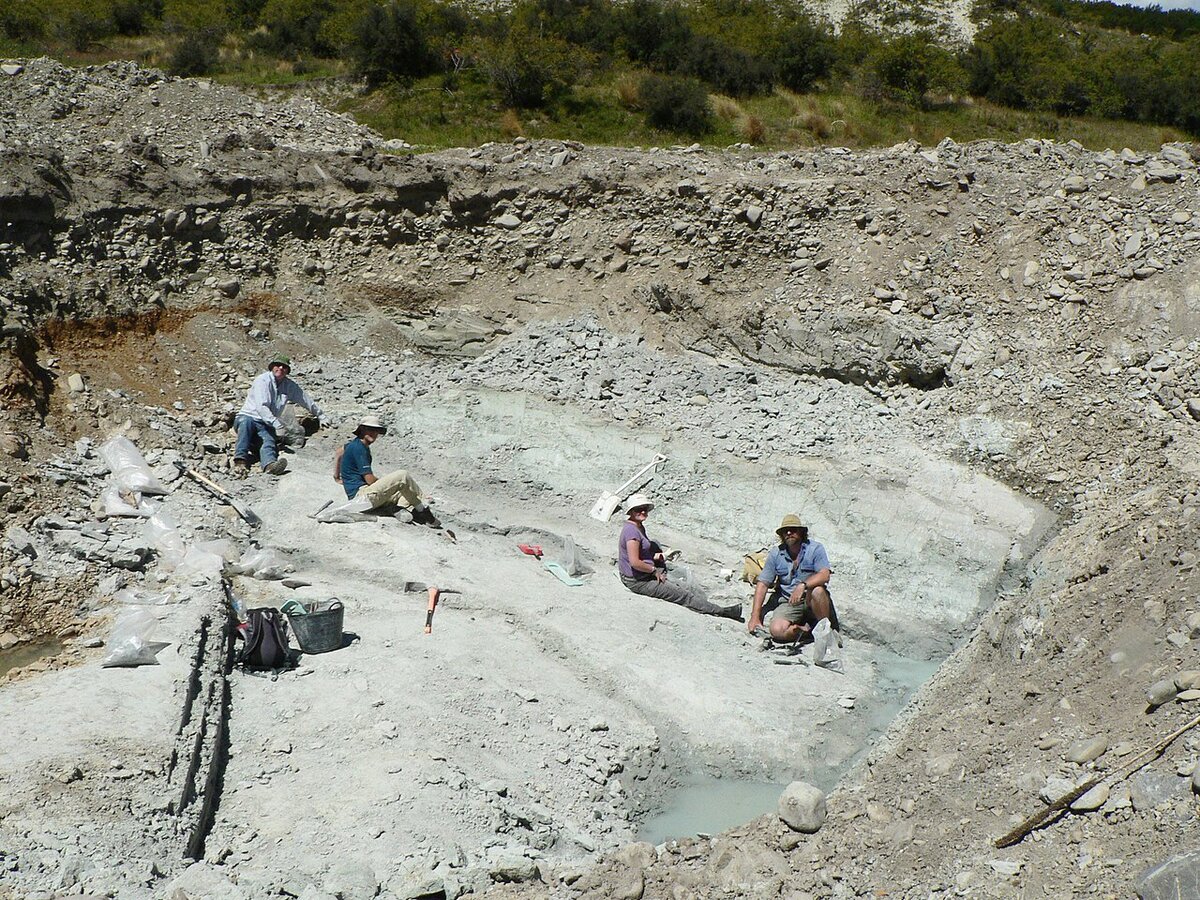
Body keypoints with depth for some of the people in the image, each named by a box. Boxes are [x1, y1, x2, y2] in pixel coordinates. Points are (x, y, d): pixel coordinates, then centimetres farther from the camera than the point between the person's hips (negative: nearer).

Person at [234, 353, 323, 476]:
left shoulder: (290, 386, 11)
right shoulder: (263, 380, -8)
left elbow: (307, 401, 28)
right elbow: (261, 406, -21)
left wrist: (320, 416, 37)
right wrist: (276, 423, -34)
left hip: (265, 425, 3)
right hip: (247, 417, -3)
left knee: (268, 440, -31)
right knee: (247, 423, -40)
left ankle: (269, 464, -66)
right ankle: (240, 460, -52)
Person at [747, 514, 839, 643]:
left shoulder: (815, 548, -5)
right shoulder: (775, 554, 2)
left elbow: (824, 575, -19)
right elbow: (762, 584, 2)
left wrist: (803, 585, -37)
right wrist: (755, 617, -5)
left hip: (812, 601, -1)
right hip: (789, 603, 1)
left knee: (817, 590, -37)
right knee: (777, 631, -27)